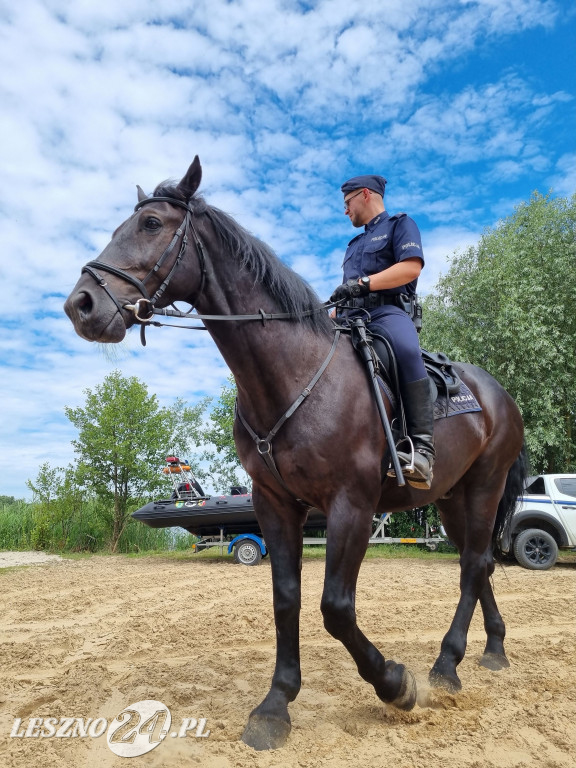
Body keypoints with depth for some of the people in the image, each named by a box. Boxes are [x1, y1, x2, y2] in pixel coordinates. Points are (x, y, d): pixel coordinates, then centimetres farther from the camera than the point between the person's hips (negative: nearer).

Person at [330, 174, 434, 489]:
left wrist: (363, 283, -17)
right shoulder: (354, 245, 35)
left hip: (388, 311, -8)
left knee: (407, 350, -39)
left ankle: (421, 449, -46)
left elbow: (411, 267, -7)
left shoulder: (400, 224, 12)